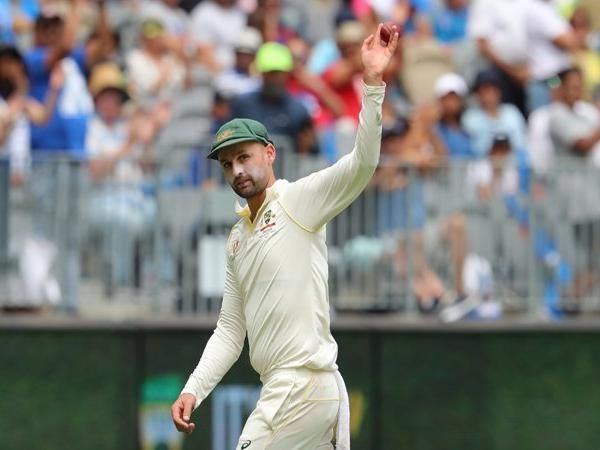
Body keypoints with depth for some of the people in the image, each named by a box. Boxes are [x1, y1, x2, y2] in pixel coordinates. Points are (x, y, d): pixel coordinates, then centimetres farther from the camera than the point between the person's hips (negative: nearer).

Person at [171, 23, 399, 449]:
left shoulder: (299, 201, -3)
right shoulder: (238, 239, 21)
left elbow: (362, 164, -20)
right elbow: (230, 330, 21)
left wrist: (373, 84, -31)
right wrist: (193, 390, 9)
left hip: (303, 386, -8)